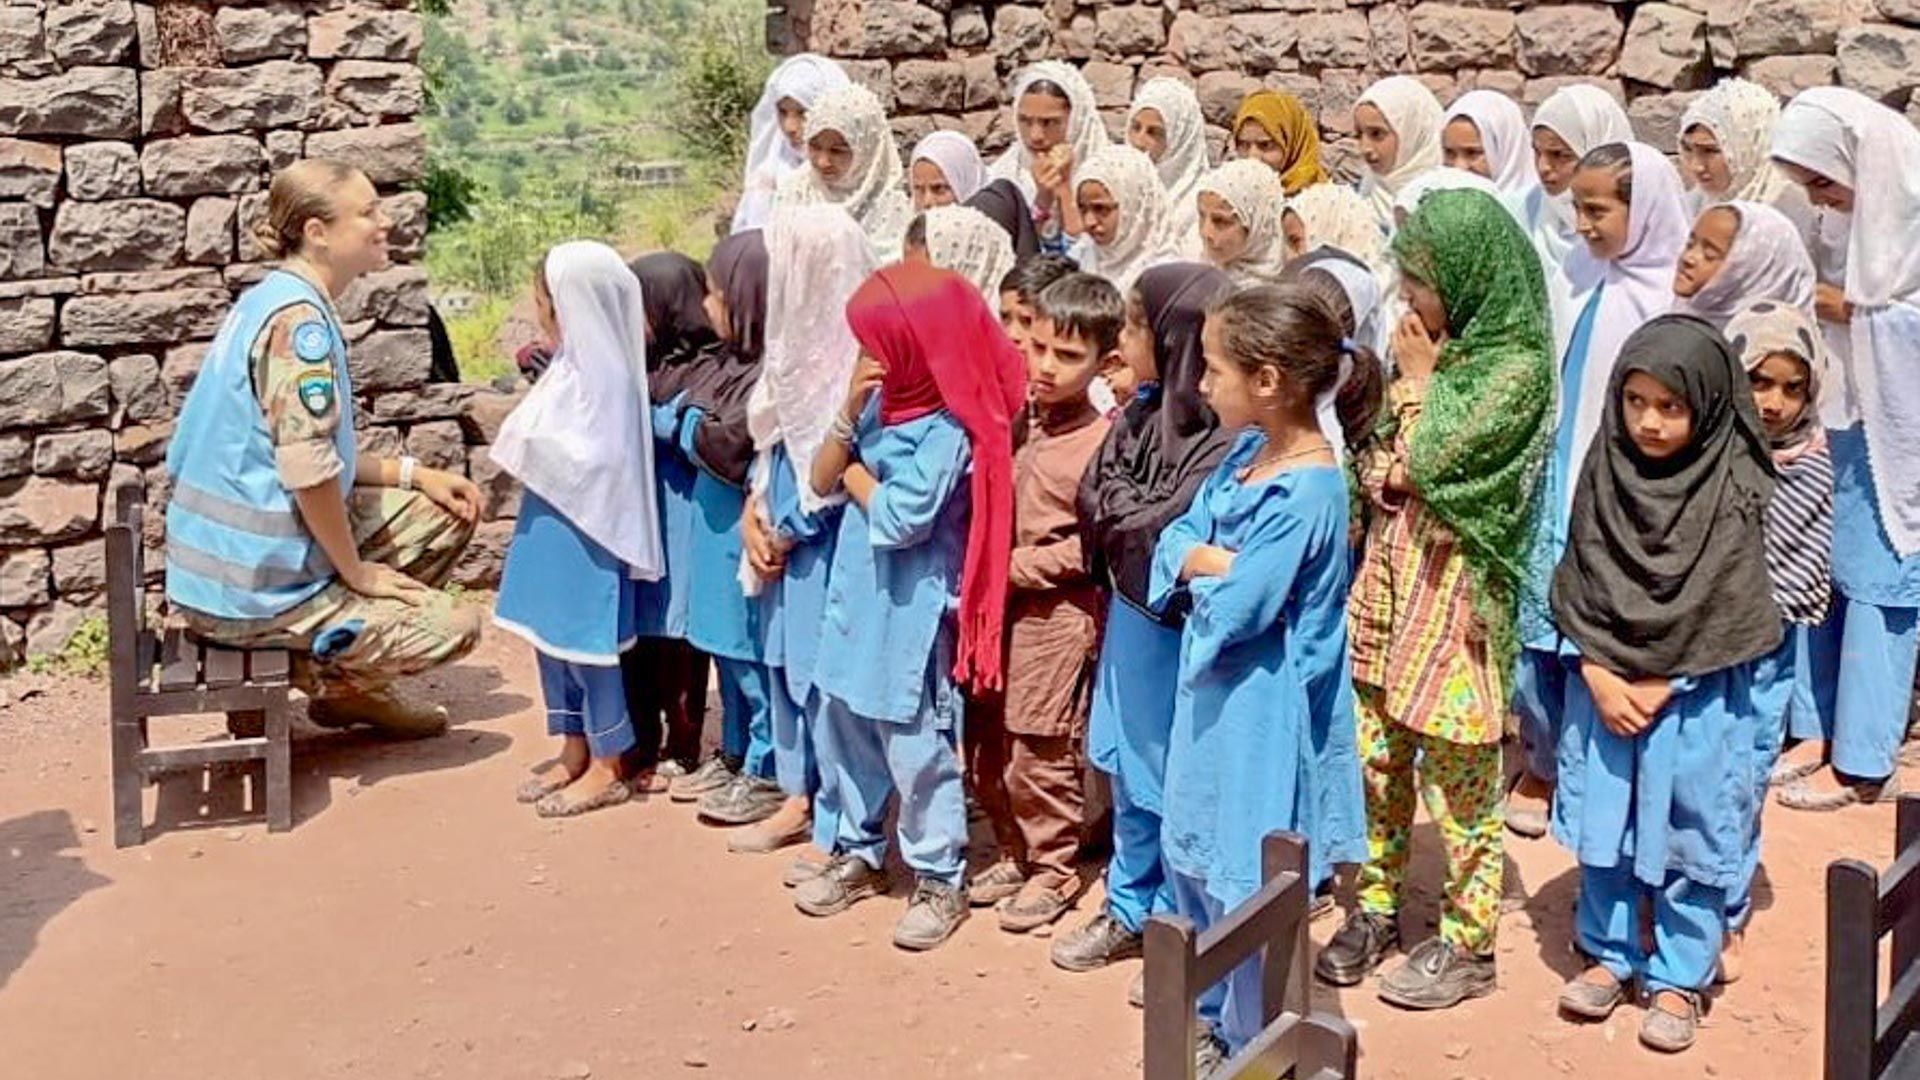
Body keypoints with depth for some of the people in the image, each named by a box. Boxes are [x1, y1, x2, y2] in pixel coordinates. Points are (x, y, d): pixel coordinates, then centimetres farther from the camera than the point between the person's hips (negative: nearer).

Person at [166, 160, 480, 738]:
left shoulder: (275, 301, 10)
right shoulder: (299, 316, -20)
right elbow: (307, 468, -27)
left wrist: (416, 474, 9)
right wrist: (356, 572, -14)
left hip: (241, 553, 10)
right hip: (251, 587, -10)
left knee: (448, 512, 15)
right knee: (455, 627, -7)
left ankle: (349, 680, 21)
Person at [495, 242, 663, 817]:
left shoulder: (605, 376, -19)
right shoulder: (573, 365, 8)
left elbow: (597, 460, -22)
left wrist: (531, 447, -16)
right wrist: (524, 447, 2)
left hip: (585, 535, -9)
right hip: (554, 529, 9)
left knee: (586, 645, 1)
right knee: (551, 640, 15)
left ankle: (607, 768, 13)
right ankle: (574, 754, 27)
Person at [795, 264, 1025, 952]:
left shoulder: (950, 431, -19)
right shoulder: (881, 402, 4)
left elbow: (899, 520, -23)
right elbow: (821, 481, 3)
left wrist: (856, 474, -6)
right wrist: (849, 414, -12)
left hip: (912, 611, -8)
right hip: (856, 597, 8)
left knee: (916, 746, 0)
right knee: (843, 728, 17)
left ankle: (940, 880, 14)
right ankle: (859, 854, 33)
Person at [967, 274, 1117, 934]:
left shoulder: (1102, 443, -13)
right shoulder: (1018, 420, 6)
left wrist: (1017, 566, -16)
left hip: (1058, 613, -7)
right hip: (997, 606, 7)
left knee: (1039, 753, 2)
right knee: (984, 745, 13)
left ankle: (1053, 870, 19)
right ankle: (1015, 854, 31)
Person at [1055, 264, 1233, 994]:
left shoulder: (1220, 441, -24)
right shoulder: (1143, 411, 2)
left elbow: (1174, 534, -25)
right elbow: (1092, 497, 6)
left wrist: (1120, 514, -12)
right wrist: (1135, 520, -7)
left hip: (1173, 633, -8)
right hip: (1127, 618, 8)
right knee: (1128, 774, 21)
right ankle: (1129, 910, 38)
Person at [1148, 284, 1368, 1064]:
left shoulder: (1309, 491, -24)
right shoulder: (1247, 452, 2)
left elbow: (1238, 608, -25)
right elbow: (1175, 542, 1)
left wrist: (1203, 566, -7)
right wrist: (1222, 563, -17)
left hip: (1262, 709, -9)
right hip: (1215, 692, 9)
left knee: (1244, 885, 5)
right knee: (1190, 860, 21)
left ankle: (1256, 1045, 24)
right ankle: (1216, 1018, 39)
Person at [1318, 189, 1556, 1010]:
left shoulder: (1516, 365, -13)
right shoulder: (1440, 347, 10)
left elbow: (1431, 460, -19)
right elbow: (1379, 464, 15)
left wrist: (1418, 380, -9)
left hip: (1451, 578, -7)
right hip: (1391, 563, 7)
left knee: (1456, 763, 1)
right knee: (1377, 749, 12)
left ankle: (1468, 941, 12)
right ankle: (1377, 906, 25)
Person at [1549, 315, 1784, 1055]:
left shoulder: (1733, 491, -12)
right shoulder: (1606, 471, -2)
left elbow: (1720, 609, -12)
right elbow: (1579, 584, -2)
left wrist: (1655, 687, -13)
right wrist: (1601, 677, -11)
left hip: (1696, 696, -3)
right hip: (1604, 684, 3)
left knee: (1690, 835, 5)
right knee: (1605, 826, 12)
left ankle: (1679, 978, 19)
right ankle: (1610, 954, 28)